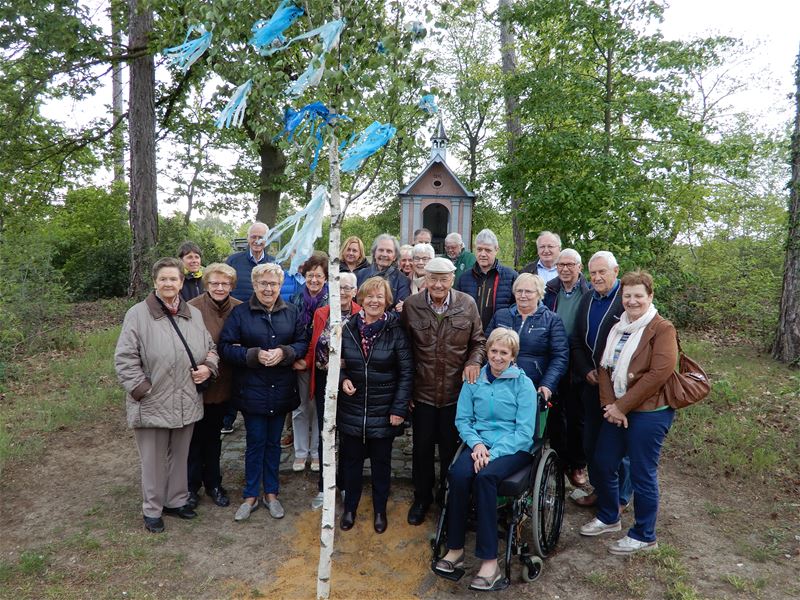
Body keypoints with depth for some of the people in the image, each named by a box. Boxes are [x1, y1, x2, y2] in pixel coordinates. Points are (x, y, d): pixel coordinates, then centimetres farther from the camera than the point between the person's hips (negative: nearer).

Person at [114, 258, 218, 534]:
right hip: (152, 404, -4)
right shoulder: (138, 314, -9)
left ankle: (176, 500, 37)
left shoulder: (194, 314, 6)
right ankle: (152, 509, 28)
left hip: (186, 403, 5)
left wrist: (208, 366, -3)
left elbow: (210, 347, 17)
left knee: (180, 455, 18)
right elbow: (125, 358, -10)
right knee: (154, 459, 9)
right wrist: (142, 389, -15)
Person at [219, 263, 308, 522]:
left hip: (281, 389, 3)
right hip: (252, 389, -2)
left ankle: (271, 493, 28)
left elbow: (303, 343, 3)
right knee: (255, 442, 6)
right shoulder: (240, 313, -5)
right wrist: (254, 355, -21)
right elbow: (226, 346, -9)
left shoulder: (291, 312, 4)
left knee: (274, 442, 14)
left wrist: (284, 353, -16)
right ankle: (250, 496, 23)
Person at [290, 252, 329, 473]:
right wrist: (295, 358, -7)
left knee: (319, 407, 7)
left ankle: (317, 453, 22)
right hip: (299, 362, 2)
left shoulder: (331, 302, -5)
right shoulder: (295, 300, 3)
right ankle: (300, 453, 22)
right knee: (300, 408, 9)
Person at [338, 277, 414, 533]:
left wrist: (399, 408, -12)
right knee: (351, 460, 14)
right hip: (351, 409, 2)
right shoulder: (348, 328, -2)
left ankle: (380, 510, 35)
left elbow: (406, 372, -8)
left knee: (381, 462, 14)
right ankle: (350, 508, 35)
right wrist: (343, 379, -11)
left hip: (383, 412, -2)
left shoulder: (395, 331, -10)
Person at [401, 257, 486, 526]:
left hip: (456, 392, 0)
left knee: (451, 449, 13)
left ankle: (448, 497, 36)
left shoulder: (467, 304, -5)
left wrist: (474, 362, -15)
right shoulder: (411, 305, -6)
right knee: (422, 448, 12)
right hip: (422, 392, 0)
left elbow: (478, 341, 5)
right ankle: (421, 498, 33)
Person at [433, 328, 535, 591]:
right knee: (458, 473, -29)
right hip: (479, 443, 3)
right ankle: (455, 549, -14)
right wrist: (476, 443, -10)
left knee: (485, 476, -33)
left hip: (513, 448, -3)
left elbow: (524, 431, -7)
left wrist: (493, 452, -18)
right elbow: (462, 419, 9)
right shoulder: (474, 380, 8)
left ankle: (489, 561, -25)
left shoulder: (523, 384, -2)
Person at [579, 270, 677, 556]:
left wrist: (622, 406, -17)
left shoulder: (662, 328, -10)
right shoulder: (617, 328, 12)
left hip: (648, 412, -7)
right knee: (603, 464, 13)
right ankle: (608, 517, 37)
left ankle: (643, 536, 23)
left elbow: (659, 373, -20)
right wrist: (609, 404, -8)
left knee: (642, 474, 4)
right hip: (616, 411, 7)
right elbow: (604, 367, 8)